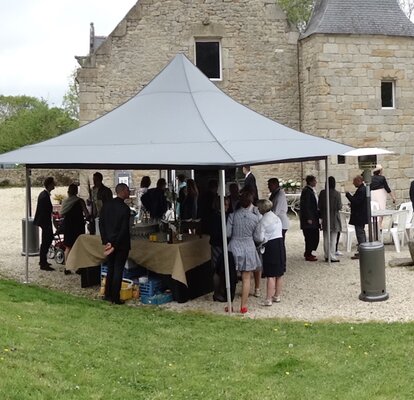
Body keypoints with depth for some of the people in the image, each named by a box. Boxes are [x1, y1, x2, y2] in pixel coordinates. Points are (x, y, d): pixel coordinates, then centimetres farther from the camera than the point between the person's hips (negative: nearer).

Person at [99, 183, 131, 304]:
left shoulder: (106, 205, 1)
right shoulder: (125, 208, -17)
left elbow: (101, 223, 1)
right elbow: (124, 230, -19)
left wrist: (106, 241, 0)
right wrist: (115, 245, -11)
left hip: (109, 242, 5)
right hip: (121, 243, -5)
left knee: (110, 269, 17)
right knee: (118, 270, 3)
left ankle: (108, 295, 22)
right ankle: (115, 298, 7)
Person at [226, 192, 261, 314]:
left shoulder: (233, 216, -8)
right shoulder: (255, 217, -7)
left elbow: (228, 233, -8)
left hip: (234, 248, 0)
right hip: (248, 248, 0)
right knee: (246, 279, 9)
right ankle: (243, 306, 12)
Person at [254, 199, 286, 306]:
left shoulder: (263, 221, -14)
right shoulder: (277, 218, 10)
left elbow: (260, 238, -14)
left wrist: (254, 237, 6)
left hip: (270, 247, -7)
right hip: (280, 244, 7)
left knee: (270, 275, -5)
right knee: (279, 274, 15)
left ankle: (268, 299, -2)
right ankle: (277, 296, 26)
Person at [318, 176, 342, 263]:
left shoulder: (322, 193, -3)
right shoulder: (337, 193, -13)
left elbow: (319, 205, 2)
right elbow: (339, 207, -11)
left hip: (325, 218, 4)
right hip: (334, 217, -3)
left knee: (326, 238, 13)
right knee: (333, 239, 2)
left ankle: (327, 256, 18)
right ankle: (332, 257, 2)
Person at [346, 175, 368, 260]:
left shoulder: (361, 190, -20)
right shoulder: (363, 189, 13)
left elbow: (356, 201, -25)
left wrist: (348, 195, -19)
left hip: (359, 217, -11)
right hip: (362, 216, 11)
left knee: (360, 233, -8)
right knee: (362, 233, 17)